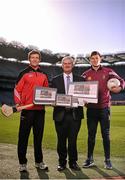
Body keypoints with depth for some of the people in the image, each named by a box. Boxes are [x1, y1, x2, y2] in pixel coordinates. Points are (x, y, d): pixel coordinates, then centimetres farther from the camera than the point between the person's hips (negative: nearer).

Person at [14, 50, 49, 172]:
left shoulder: (43, 76, 14)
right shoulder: (24, 73, 2)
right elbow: (17, 89, -1)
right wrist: (18, 103, -13)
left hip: (40, 109, 4)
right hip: (27, 109, -3)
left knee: (38, 136, 11)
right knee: (23, 136, 2)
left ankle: (39, 161, 23)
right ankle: (22, 163, 14)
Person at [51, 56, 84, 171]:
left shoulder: (80, 79, 11)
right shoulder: (55, 80, 9)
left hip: (75, 114, 0)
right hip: (61, 114, 0)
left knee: (73, 140, 5)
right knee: (61, 140, 8)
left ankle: (73, 162, 23)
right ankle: (62, 162, 25)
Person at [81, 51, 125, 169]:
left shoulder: (108, 72, 3)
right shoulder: (86, 74, 6)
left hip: (104, 107, -1)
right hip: (91, 108, 1)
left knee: (106, 134, 5)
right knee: (91, 134, 8)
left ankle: (107, 160, 17)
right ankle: (90, 159, 20)